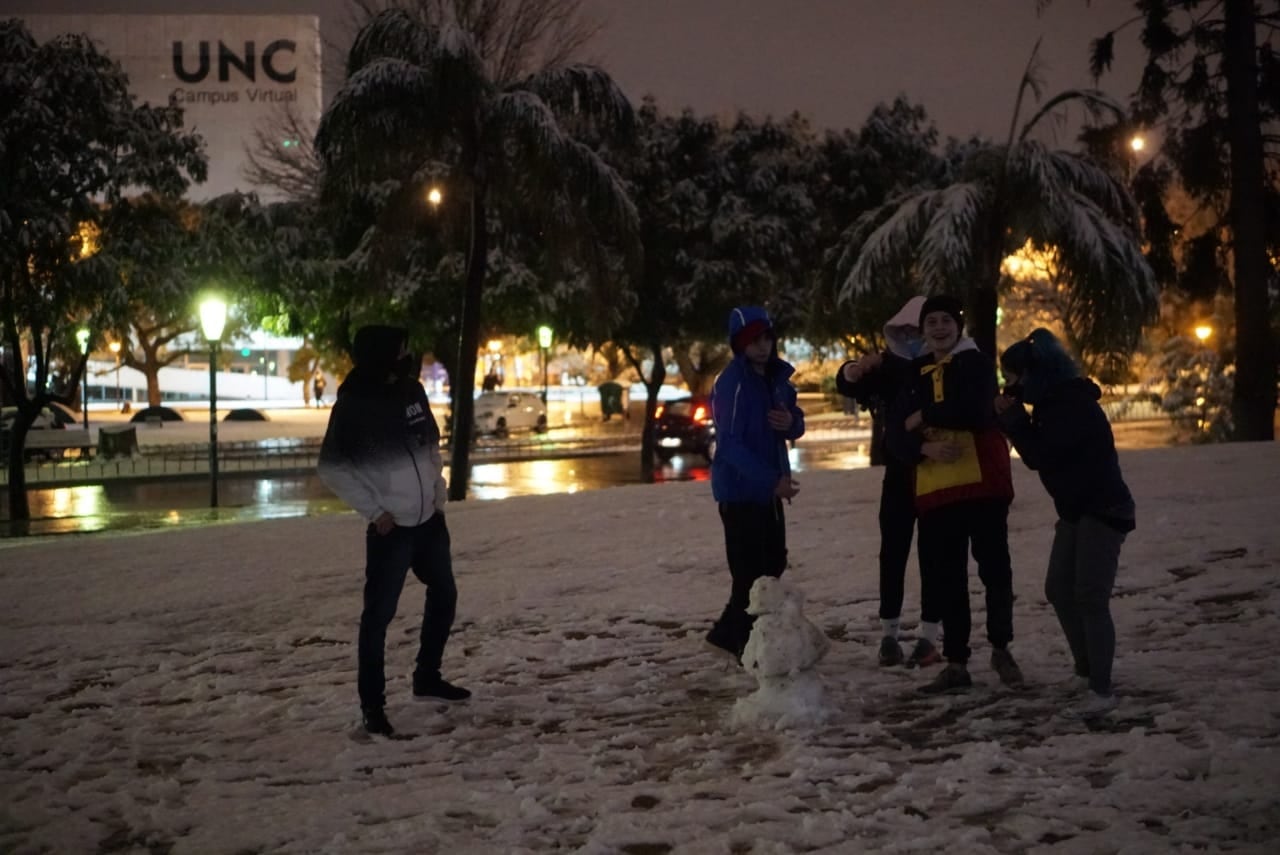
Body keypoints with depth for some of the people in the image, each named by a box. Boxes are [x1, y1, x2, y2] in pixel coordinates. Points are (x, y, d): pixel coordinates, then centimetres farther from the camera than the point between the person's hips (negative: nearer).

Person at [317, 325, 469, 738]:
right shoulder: (354, 405, -15)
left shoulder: (411, 389, 3)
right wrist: (374, 510, -15)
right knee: (379, 614, -4)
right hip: (391, 527, -7)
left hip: (429, 518, 7)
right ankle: (372, 704, 6)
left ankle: (427, 677, 35)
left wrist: (438, 491, 8)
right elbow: (332, 467, -13)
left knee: (444, 594, 19)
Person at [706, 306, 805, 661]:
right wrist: (772, 480, -30)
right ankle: (747, 645, 5)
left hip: (769, 488, 9)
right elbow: (730, 444, -24)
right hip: (740, 489, -9)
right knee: (750, 571, -8)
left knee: (773, 565, 16)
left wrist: (791, 423, -10)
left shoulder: (778, 376, 7)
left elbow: (796, 425, 16)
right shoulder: (732, 383, -17)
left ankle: (729, 632, 28)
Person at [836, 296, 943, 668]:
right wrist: (856, 369, -32)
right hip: (899, 474, 2)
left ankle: (928, 637, 5)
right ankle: (889, 635, 10)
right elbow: (845, 384, -9)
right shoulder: (889, 365, 1)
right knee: (892, 553, 3)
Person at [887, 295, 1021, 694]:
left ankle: (1000, 648, 19)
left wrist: (925, 415, -7)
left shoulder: (976, 363, 1)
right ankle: (956, 662, 15)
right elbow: (897, 436, 8)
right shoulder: (915, 376, 16)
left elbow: (974, 410, -19)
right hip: (936, 489, 5)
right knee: (945, 577, 7)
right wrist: (924, 447, -13)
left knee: (994, 568, 1)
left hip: (983, 482, -5)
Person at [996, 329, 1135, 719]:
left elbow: (1041, 456, -23)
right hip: (1076, 510, 10)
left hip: (1103, 510, -10)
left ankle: (1102, 691, -13)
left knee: (1090, 598, -14)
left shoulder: (1073, 404, -21)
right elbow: (1038, 453, 11)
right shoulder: (1055, 401, 9)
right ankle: (1086, 669, 25)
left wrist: (1013, 417, -15)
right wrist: (1012, 417, -2)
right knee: (1059, 590, 12)